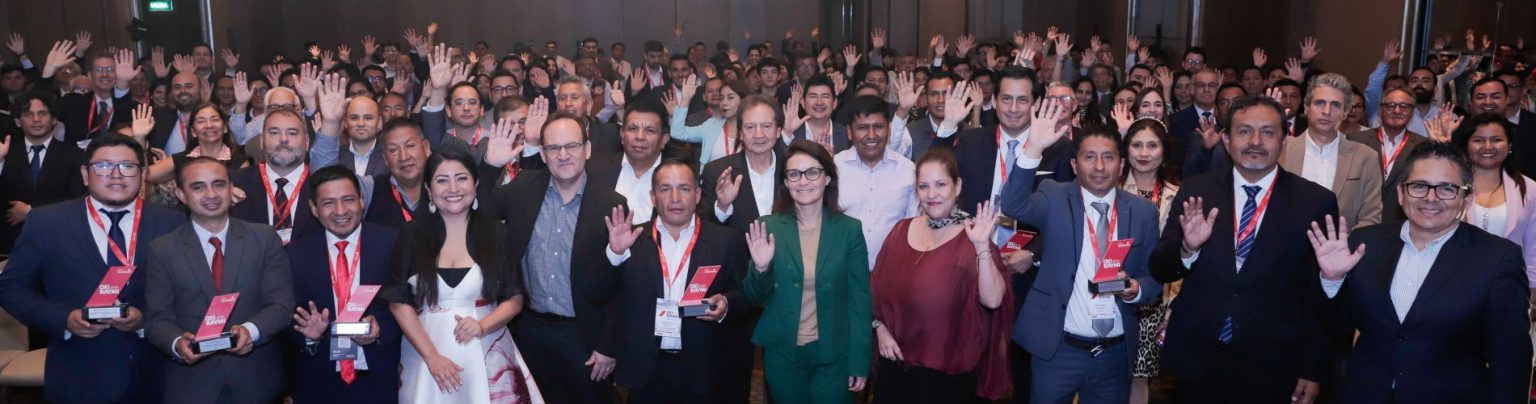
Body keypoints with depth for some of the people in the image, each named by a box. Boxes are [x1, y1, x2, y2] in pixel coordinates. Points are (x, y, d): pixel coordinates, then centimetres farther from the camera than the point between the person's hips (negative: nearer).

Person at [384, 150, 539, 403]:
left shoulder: (495, 233, 0)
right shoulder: (412, 235, 1)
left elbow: (515, 299, 1)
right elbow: (399, 302, -2)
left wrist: (482, 326, -17)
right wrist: (431, 356, -10)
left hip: (486, 354, 0)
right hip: (425, 351, 0)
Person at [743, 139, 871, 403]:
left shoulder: (849, 229, -5)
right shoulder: (769, 227, -4)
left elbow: (860, 300, -2)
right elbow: (758, 298, 1)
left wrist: (860, 362, -3)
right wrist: (761, 269, -19)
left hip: (833, 356, -1)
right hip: (782, 354, 1)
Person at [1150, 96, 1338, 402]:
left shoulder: (1315, 202, -4)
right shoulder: (1195, 193, 0)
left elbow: (1323, 294, 0)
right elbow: (1160, 271, 0)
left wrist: (1313, 369, 0)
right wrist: (1187, 248, -20)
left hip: (1273, 369, -1)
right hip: (1197, 363, 2)